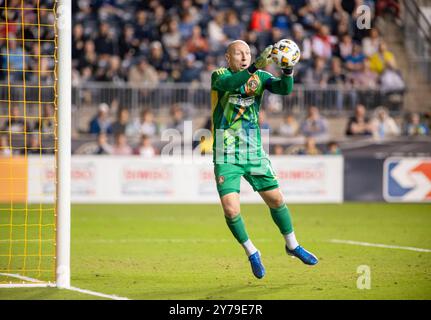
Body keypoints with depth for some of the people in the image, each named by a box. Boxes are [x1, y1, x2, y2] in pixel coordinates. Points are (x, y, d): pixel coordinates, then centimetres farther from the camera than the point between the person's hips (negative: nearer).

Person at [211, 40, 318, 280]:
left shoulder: (260, 77, 2)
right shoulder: (219, 75, -7)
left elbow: (284, 89, -15)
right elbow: (228, 83, -32)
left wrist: (287, 70, -36)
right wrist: (255, 67, -46)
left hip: (255, 153, 3)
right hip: (226, 158, -3)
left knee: (276, 199, 5)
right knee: (231, 210, -12)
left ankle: (292, 245, 29)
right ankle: (251, 253, 12)